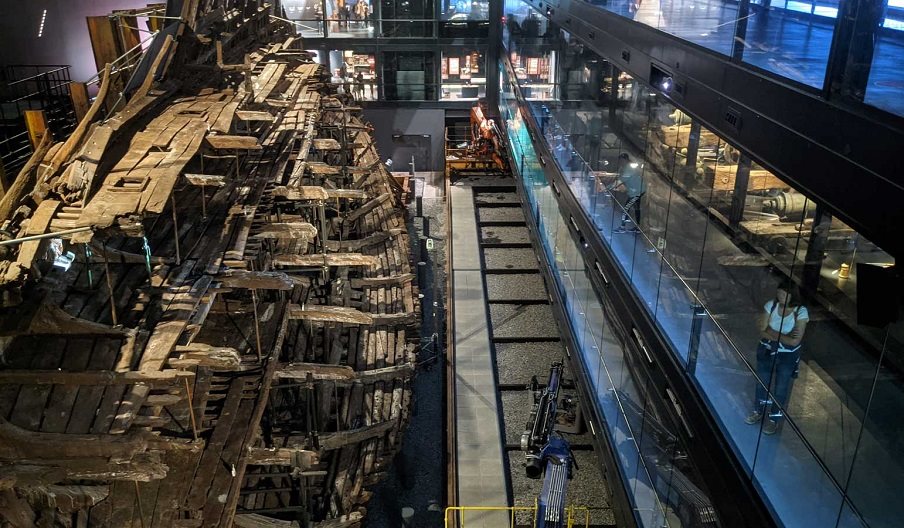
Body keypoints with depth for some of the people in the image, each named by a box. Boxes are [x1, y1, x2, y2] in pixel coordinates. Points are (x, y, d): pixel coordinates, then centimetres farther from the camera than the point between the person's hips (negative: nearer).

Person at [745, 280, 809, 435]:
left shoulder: (800, 312, -20)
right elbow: (763, 331, -13)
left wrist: (771, 334, -19)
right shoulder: (771, 305, -12)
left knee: (781, 389, 11)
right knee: (762, 383, 19)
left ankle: (774, 419, 31)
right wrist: (784, 336, -21)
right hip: (766, 351, 3)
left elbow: (795, 341, -23)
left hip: (787, 356, -3)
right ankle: (758, 412, 40)